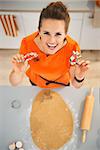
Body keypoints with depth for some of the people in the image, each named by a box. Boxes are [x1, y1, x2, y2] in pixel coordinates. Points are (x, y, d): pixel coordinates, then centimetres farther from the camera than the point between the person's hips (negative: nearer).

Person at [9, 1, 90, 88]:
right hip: (36, 83, 1)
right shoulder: (27, 43, -34)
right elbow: (14, 83, -25)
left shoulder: (72, 48, -35)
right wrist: (18, 73, -47)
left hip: (61, 86, 0)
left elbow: (76, 85, -21)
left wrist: (79, 78, -43)